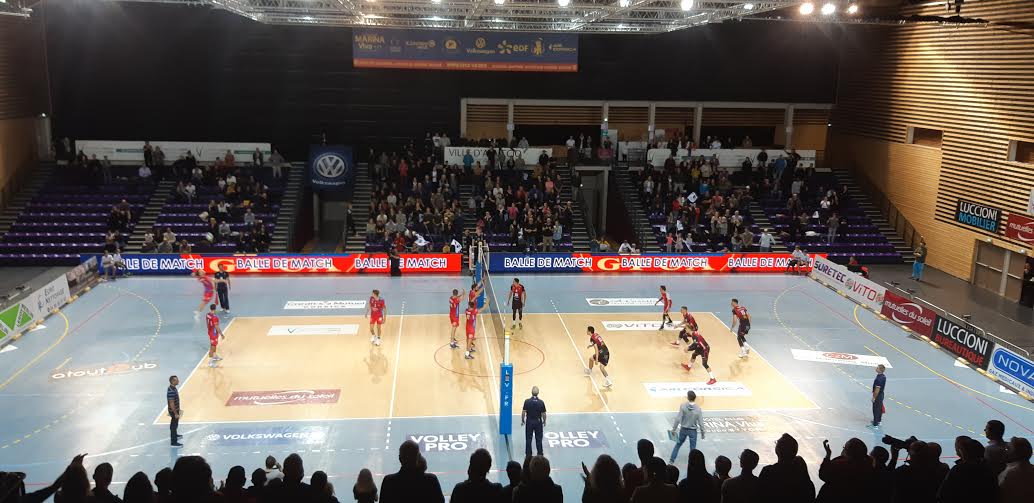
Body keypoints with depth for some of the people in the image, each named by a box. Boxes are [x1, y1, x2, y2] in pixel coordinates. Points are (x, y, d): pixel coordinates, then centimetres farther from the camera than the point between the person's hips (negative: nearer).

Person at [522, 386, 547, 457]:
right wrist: (544, 421, 10)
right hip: (538, 422, 0)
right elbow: (543, 414, -7)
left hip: (529, 422, 0)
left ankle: (528, 454, 16)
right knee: (539, 439, 12)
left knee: (528, 439, 10)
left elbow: (523, 412, -10)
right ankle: (540, 454, 19)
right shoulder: (541, 402, -14)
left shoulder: (527, 401, -15)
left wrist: (522, 421, 6)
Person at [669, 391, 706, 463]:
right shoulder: (698, 409, -14)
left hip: (683, 429, 1)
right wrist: (702, 433, 4)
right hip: (693, 431, -1)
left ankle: (671, 460, 25)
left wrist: (673, 429, -8)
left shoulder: (683, 406, -16)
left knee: (678, 444, 20)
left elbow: (678, 419, -17)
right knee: (693, 448, 11)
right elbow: (701, 423, -10)